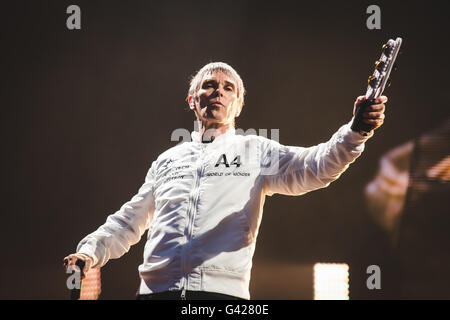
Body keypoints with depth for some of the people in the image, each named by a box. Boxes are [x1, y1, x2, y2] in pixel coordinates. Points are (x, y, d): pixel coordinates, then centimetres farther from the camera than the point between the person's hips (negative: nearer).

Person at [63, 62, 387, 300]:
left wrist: (355, 133, -18)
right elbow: (130, 219, 28)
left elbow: (313, 167, -1)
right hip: (157, 290, 3)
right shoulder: (168, 159, 24)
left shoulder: (256, 152, 15)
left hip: (223, 291, -3)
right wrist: (91, 250, 11)